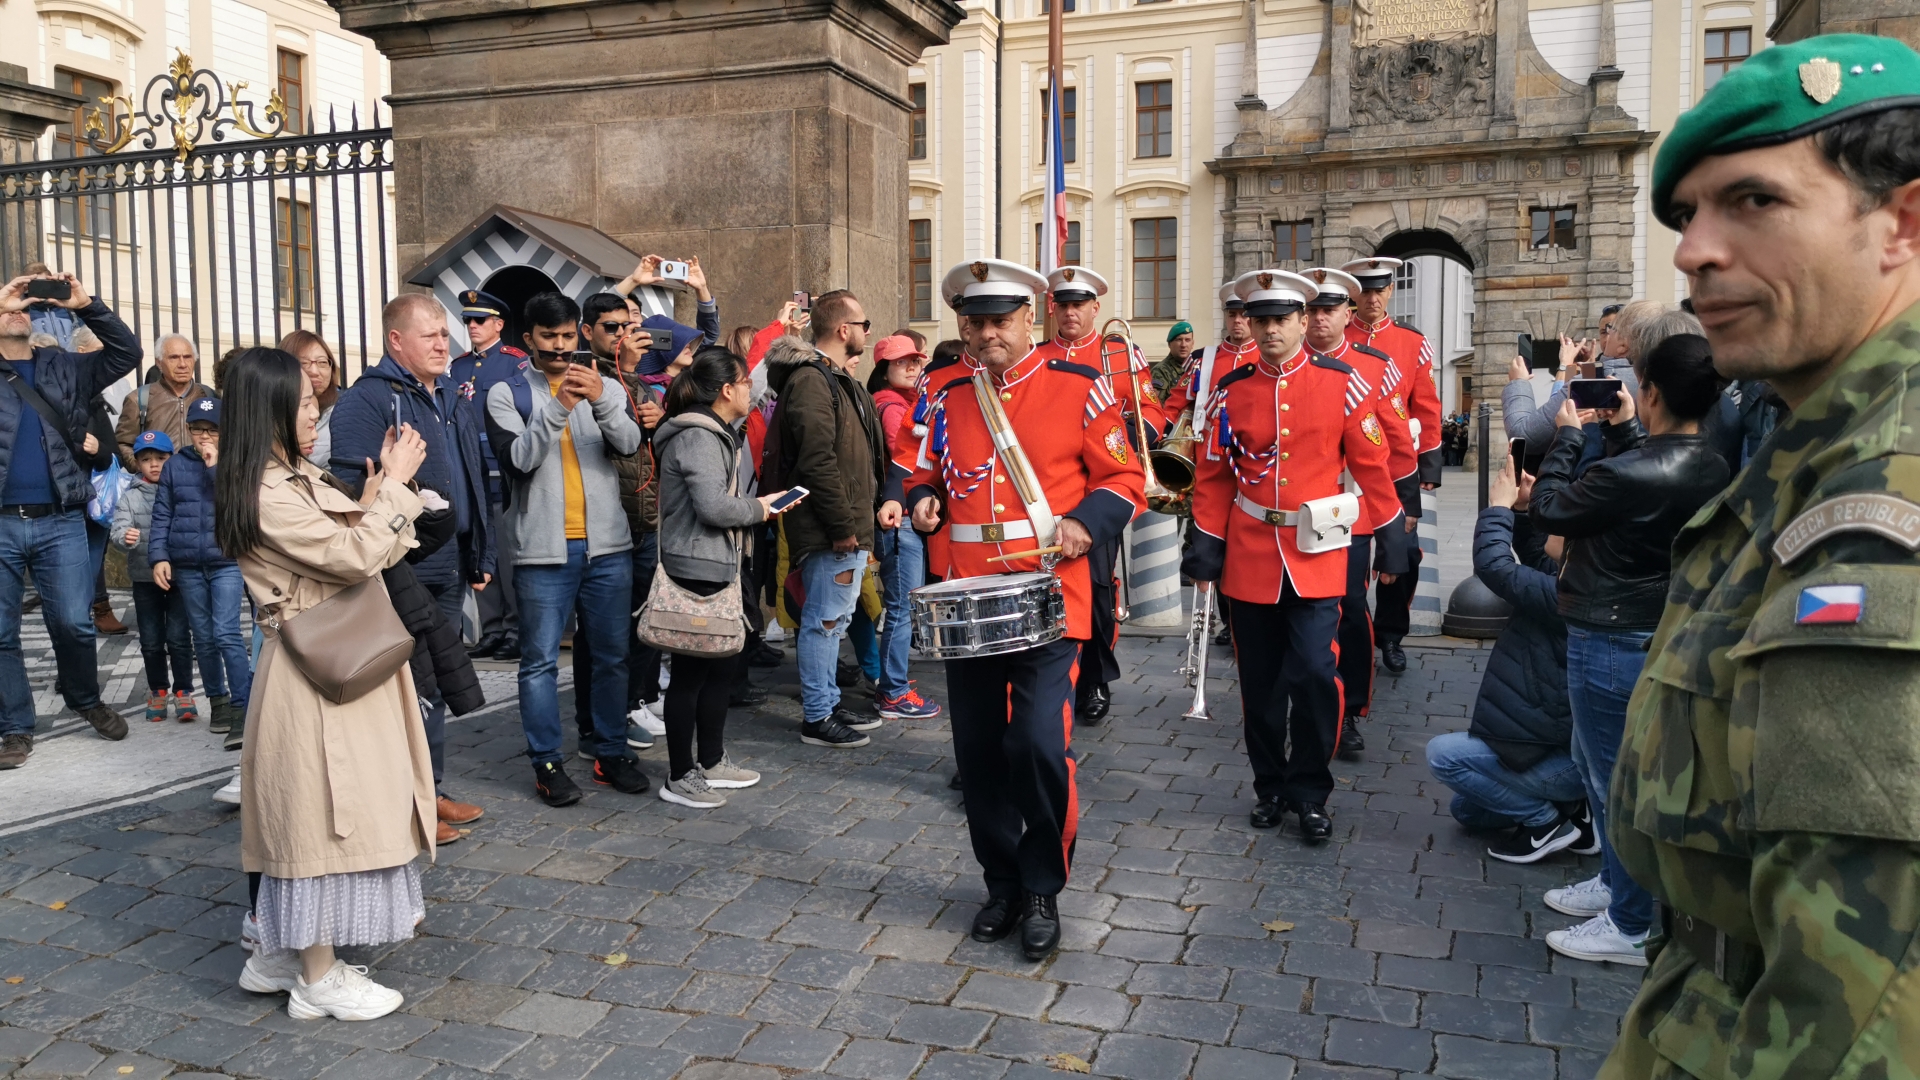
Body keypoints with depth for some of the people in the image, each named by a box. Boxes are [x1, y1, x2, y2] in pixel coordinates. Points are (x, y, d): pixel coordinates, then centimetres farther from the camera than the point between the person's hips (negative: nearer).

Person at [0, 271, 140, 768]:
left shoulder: (64, 366, 12)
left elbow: (126, 353, 5)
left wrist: (86, 306, -7)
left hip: (60, 521, 1)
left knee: (74, 622, 3)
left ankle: (85, 699, 27)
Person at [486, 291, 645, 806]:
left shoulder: (606, 387, 9)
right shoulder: (507, 393, 3)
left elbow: (630, 443, -9)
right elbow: (516, 459, -13)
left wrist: (601, 401, -26)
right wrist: (557, 408, -23)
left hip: (607, 546, 3)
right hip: (543, 551, -2)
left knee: (612, 655, 9)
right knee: (541, 661, 2)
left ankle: (611, 753, 21)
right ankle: (547, 763, 12)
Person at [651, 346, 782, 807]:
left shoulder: (717, 433, 17)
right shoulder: (697, 437, -16)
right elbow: (713, 506, -24)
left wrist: (758, 503, 12)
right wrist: (758, 510, -9)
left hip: (715, 568, 11)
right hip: (696, 571, -11)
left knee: (723, 665, 16)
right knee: (692, 672, -2)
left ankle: (711, 762, 28)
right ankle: (680, 777, 8)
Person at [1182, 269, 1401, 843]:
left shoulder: (1341, 383, -2)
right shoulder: (1231, 389, 3)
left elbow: (1370, 465, 2)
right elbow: (1214, 476, 7)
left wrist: (1392, 535, 2)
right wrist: (1206, 547, 5)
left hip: (1316, 554, -2)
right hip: (1250, 557, 2)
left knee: (1315, 674, -9)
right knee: (1260, 681, 9)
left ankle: (1311, 794, 9)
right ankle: (1271, 788, 26)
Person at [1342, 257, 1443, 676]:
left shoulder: (1414, 344, 5)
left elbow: (1427, 409, 6)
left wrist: (1429, 466, 4)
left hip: (1399, 469, 2)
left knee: (1404, 554, 5)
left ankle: (1390, 635, 23)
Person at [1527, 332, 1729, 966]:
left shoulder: (1630, 474, -28)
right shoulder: (1708, 469, -1)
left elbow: (1547, 509, -15)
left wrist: (1569, 434, -4)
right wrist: (1622, 431, 12)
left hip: (1612, 643, -9)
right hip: (1659, 633, 9)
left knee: (1615, 780, 5)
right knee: (1596, 762, 26)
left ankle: (1630, 929, 19)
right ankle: (1617, 883, 41)